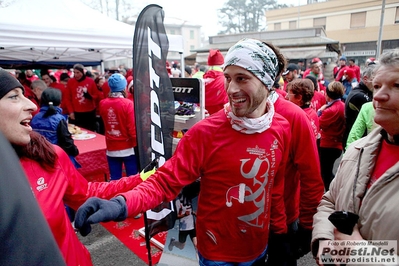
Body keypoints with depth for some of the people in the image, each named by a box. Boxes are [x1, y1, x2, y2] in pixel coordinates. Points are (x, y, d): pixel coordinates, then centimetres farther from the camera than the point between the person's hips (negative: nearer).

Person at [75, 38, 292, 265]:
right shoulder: (205, 132, -23)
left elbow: (276, 188, 2)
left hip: (259, 247, 5)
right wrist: (121, 204, -37)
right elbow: (167, 180, -22)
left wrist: (280, 233, 8)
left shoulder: (282, 129, -9)